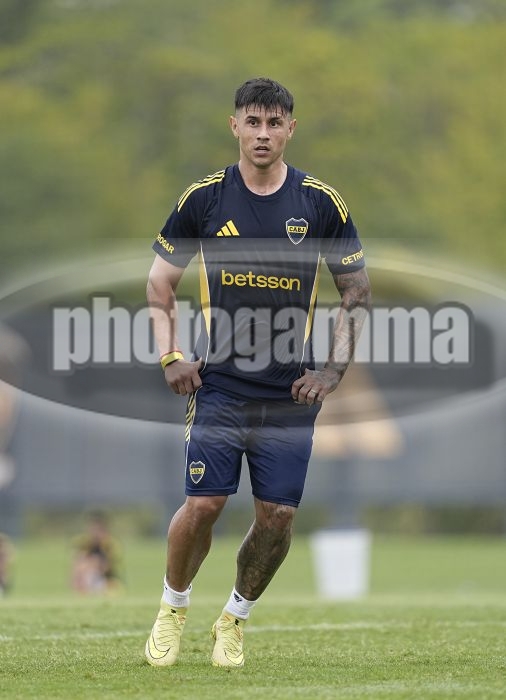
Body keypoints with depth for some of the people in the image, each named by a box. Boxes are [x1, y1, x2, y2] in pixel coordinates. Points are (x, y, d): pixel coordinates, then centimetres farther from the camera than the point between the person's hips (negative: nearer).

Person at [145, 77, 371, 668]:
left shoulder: (321, 203, 0)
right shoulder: (203, 197, 0)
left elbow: (356, 291, 9)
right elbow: (160, 280, 10)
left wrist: (334, 370, 0)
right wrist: (170, 357, -1)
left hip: (290, 394, 1)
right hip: (217, 385, -1)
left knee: (278, 517, 0)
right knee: (203, 506, -7)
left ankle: (234, 619, 22)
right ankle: (172, 608, 19)